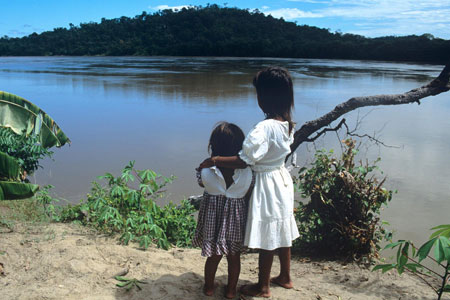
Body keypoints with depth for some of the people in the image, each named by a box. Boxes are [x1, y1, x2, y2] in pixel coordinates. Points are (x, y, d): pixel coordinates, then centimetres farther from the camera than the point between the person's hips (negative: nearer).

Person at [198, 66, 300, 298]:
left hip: (266, 185, -8)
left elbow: (243, 161, -27)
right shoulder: (287, 124, -1)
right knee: (281, 233, 22)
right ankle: (285, 277, 40)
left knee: (267, 238, 7)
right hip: (282, 180, 8)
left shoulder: (264, 128, -28)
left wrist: (213, 161, -16)